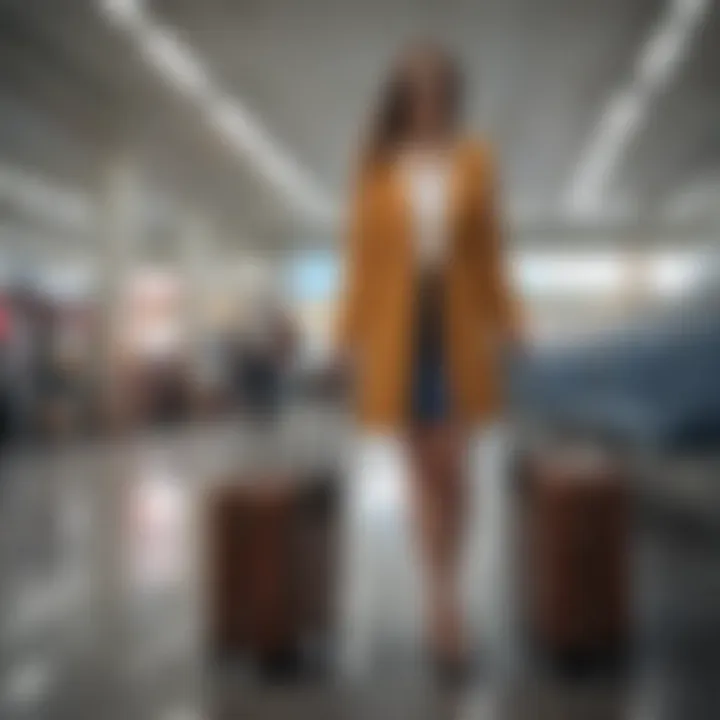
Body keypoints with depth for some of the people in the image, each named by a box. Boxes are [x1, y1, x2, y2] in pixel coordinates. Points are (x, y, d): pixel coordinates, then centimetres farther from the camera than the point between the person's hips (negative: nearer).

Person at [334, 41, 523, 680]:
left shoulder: (475, 162, 5)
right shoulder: (377, 168, 4)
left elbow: (489, 252, 6)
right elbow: (363, 255, 5)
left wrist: (505, 322, -2)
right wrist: (351, 333, 1)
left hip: (458, 327, 0)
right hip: (399, 329, 0)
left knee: (450, 468, -5)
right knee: (424, 469, 4)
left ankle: (444, 601, 14)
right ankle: (446, 603, 13)